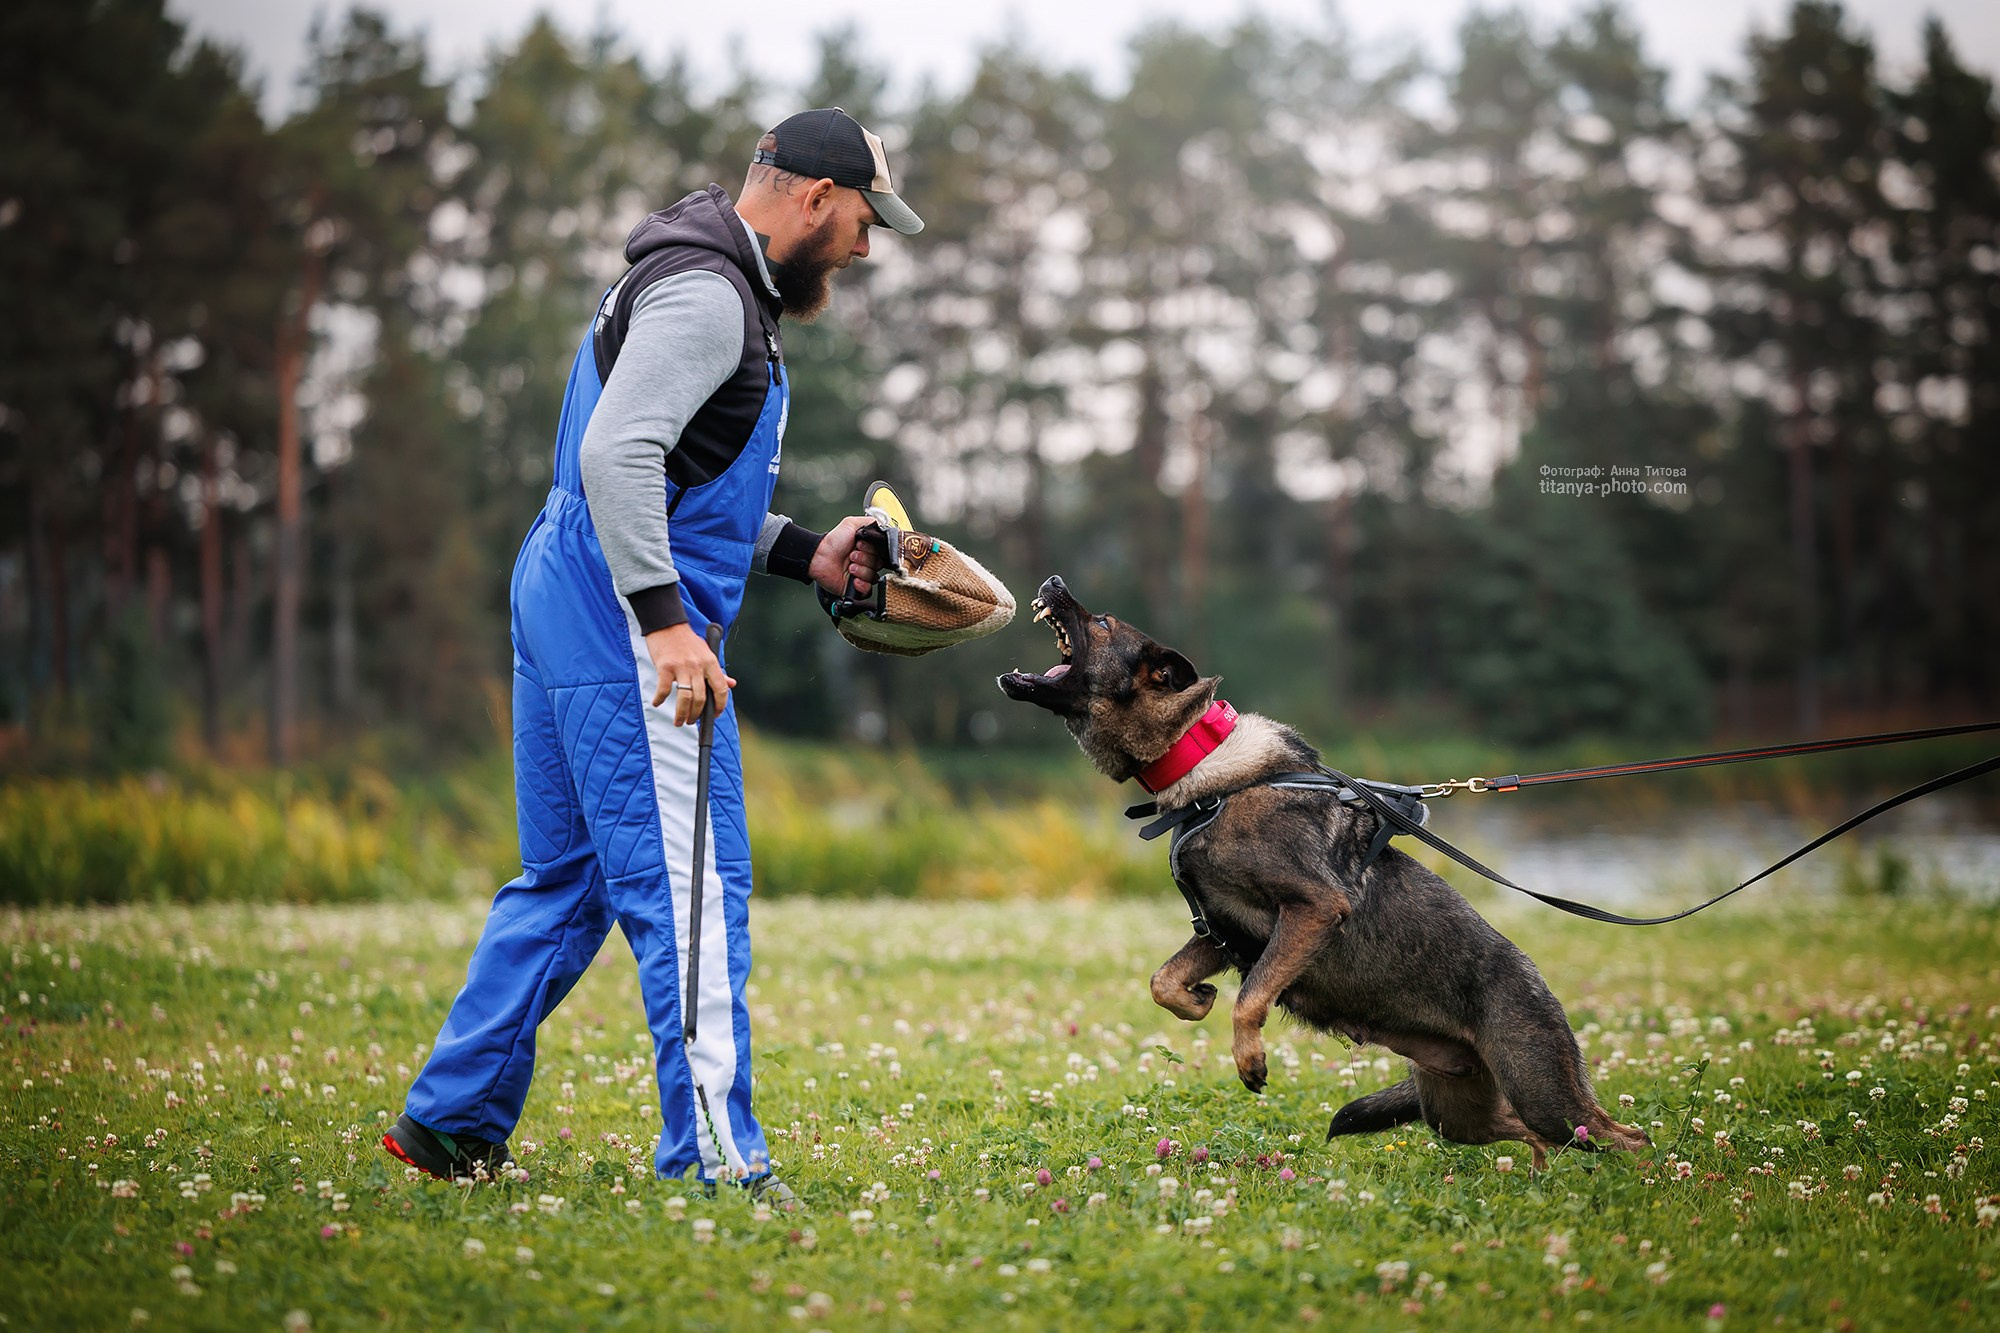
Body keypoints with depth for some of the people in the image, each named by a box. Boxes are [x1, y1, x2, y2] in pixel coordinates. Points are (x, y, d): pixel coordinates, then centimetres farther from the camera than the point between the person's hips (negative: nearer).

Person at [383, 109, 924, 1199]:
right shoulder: (704, 294, -13)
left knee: (566, 878, 16)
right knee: (689, 886, -10)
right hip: (621, 620, -11)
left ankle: (451, 1119, 22)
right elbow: (616, 454, -25)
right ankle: (715, 1162, -9)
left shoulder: (717, 289, 21)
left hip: (569, 611, 11)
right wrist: (664, 618, -28)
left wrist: (803, 554, 18)